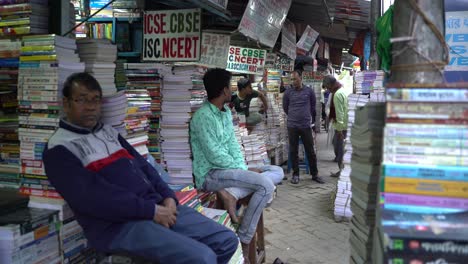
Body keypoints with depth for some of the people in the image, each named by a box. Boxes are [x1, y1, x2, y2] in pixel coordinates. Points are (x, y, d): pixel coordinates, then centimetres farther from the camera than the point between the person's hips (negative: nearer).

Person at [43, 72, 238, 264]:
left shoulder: (108, 132, 21)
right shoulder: (59, 149, -3)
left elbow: (142, 165, 18)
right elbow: (91, 196, -16)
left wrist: (168, 197, -1)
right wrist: (151, 211, -17)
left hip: (156, 206, 8)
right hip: (117, 224, -8)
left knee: (227, 241, 4)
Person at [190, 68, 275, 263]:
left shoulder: (226, 112, 10)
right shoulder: (203, 116, -18)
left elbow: (233, 144, 9)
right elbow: (215, 156, -21)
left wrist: (243, 168, -6)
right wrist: (242, 170, -12)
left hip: (226, 168, 9)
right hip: (210, 174, -9)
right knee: (265, 186, -22)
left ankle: (227, 192, -6)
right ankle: (243, 241, -11)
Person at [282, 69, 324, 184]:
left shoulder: (309, 91, 1)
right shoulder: (288, 92, 0)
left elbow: (313, 107, 13)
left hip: (306, 126, 0)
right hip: (292, 126, 0)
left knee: (310, 151, 6)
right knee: (293, 151, 5)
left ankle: (315, 174, 17)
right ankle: (295, 174, 16)